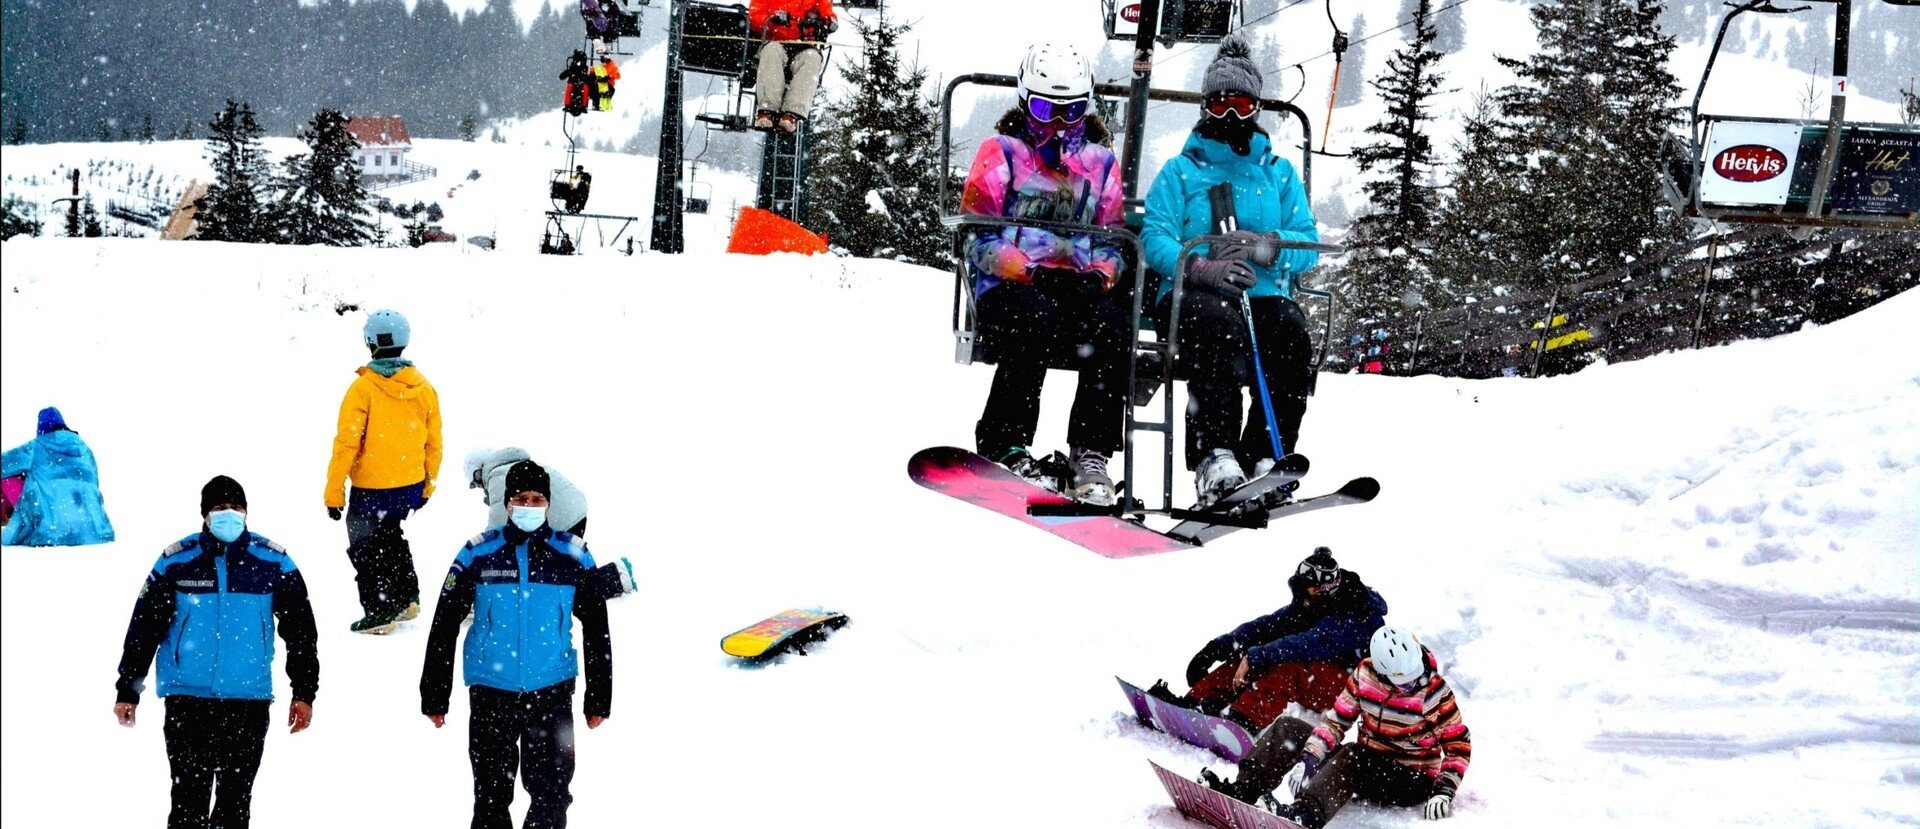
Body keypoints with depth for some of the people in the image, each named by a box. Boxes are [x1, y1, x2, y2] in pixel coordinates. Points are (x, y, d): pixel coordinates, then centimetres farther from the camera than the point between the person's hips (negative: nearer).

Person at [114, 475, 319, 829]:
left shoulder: (274, 563, 2)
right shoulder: (177, 561, -1)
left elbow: (301, 631, 8)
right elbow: (143, 628, 5)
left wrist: (304, 693, 7)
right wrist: (128, 691, 4)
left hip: (249, 700, 1)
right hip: (187, 699, -1)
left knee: (237, 797, 8)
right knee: (189, 795, -3)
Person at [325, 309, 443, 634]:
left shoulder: (363, 388, -17)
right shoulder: (423, 387, -2)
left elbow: (347, 444, -17)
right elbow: (434, 442, 6)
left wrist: (334, 492, -10)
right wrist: (428, 485, 19)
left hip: (371, 488, -5)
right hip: (411, 486, 5)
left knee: (365, 547, 11)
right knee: (391, 537, 27)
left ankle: (379, 611, 10)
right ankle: (407, 599, 27)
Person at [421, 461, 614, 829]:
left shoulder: (573, 557, 0)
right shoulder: (478, 554, -3)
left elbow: (597, 631, 8)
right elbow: (444, 628, 3)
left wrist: (599, 699, 8)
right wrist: (434, 697, 3)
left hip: (552, 692, 0)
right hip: (491, 693, 0)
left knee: (552, 794, 3)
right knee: (492, 792, 8)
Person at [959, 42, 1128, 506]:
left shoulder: (1100, 164, 21)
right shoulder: (1000, 154, 9)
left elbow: (1111, 239, 19)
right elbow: (979, 237, 1)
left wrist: (1100, 275, -5)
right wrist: (1029, 271, -16)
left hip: (1078, 286, 3)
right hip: (1008, 286, -3)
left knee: (1111, 329, -31)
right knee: (1036, 323, -38)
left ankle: (1090, 456, -29)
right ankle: (1006, 447, -28)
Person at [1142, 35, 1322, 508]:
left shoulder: (1279, 173, 23)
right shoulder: (1180, 172, 16)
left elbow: (1309, 246, 12)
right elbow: (1155, 238, 1)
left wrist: (1269, 246, -11)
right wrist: (1204, 268, -18)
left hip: (1264, 295, 2)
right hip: (1193, 294, -2)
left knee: (1291, 332, -32)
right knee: (1220, 323, -38)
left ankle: (1265, 457, -38)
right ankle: (1214, 459, -47)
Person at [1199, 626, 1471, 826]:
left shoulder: (1434, 692, -13)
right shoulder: (1365, 675, -4)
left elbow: (1459, 745, -7)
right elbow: (1336, 722, -2)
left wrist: (1444, 791, -20)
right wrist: (1308, 761, -17)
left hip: (1412, 780, -6)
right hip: (1367, 764, 6)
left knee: (1353, 755, -38)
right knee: (1287, 729, -4)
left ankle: (1306, 813, -62)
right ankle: (1244, 788, -25)